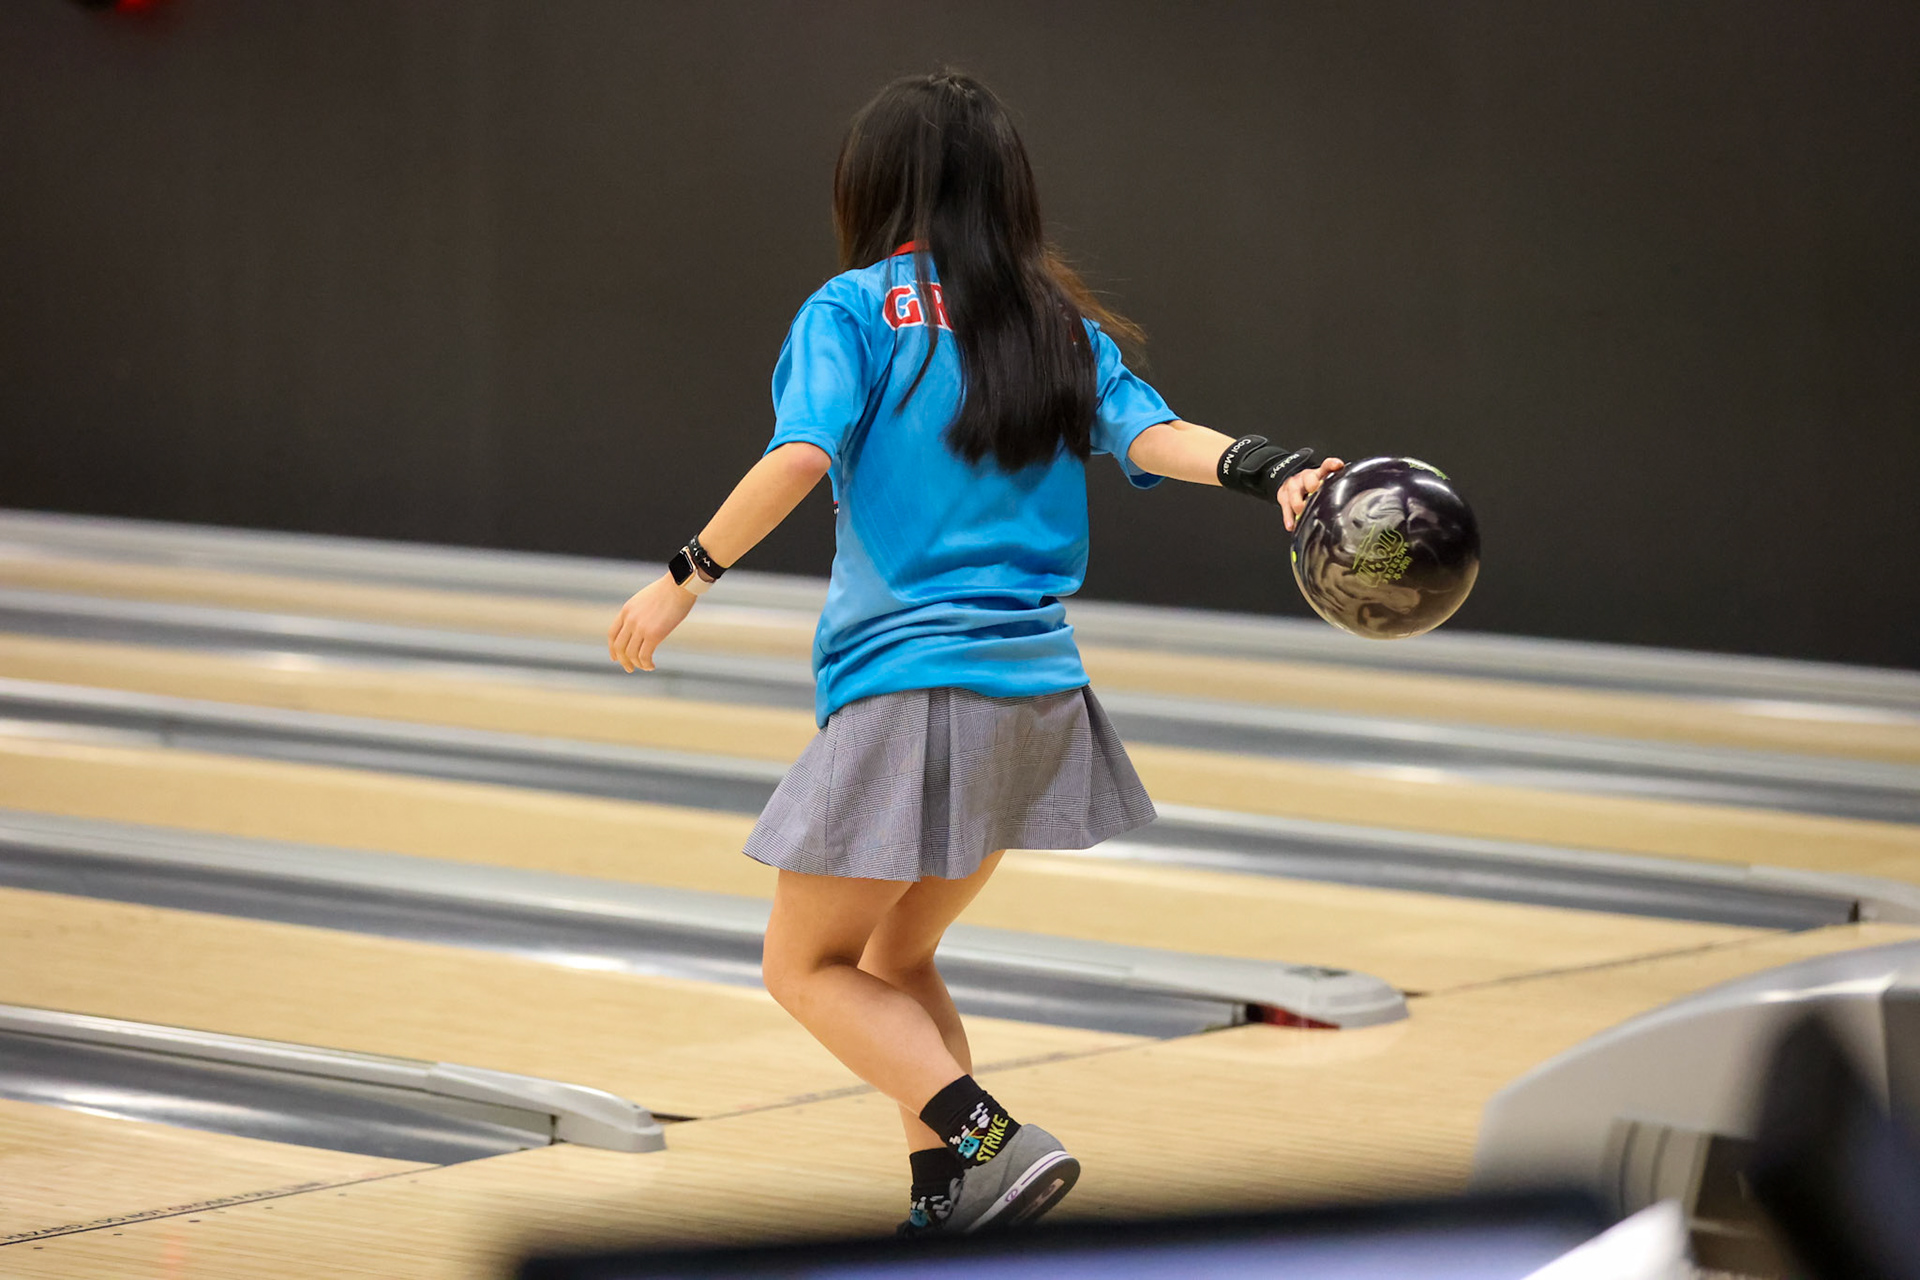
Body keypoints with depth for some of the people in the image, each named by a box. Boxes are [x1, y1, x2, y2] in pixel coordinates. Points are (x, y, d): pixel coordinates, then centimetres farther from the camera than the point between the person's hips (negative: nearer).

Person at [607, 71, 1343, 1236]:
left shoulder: (854, 310, -4)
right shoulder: (1056, 321, 12)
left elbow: (801, 457, -17)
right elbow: (1151, 436, -5)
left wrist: (686, 578, -11)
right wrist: (1263, 467, -15)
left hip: (911, 688, -6)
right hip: (1035, 691, 7)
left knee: (808, 965, 6)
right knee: (898, 957, 21)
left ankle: (988, 1141, -13)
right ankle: (946, 1211, 13)